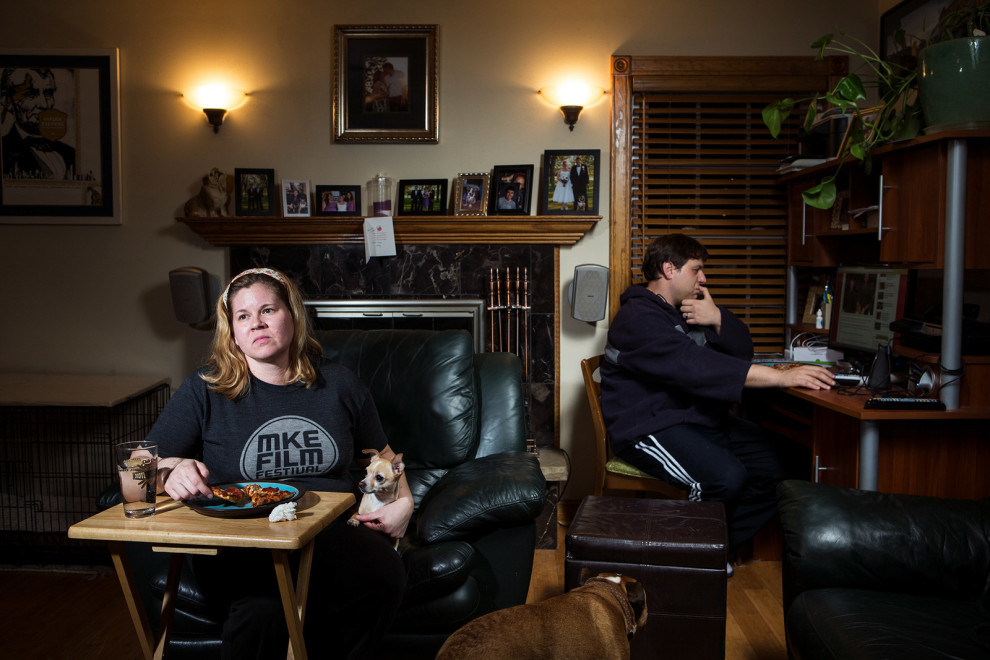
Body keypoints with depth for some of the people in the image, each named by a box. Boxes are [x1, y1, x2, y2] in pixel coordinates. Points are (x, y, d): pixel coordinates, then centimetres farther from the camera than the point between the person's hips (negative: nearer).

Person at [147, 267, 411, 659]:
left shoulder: (338, 384, 14)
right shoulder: (205, 389, 7)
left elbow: (380, 455, 26)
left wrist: (403, 502, 8)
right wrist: (171, 472, -20)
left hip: (330, 535, 3)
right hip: (238, 546, -3)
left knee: (384, 574, -32)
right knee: (262, 611, -39)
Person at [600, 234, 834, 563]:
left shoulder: (689, 308, 19)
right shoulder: (639, 318, -13)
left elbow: (743, 350, 17)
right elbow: (695, 366, -28)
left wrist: (718, 319, -6)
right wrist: (781, 377, -32)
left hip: (703, 418, 10)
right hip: (651, 427, -9)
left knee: (776, 467, -8)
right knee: (726, 477, -32)